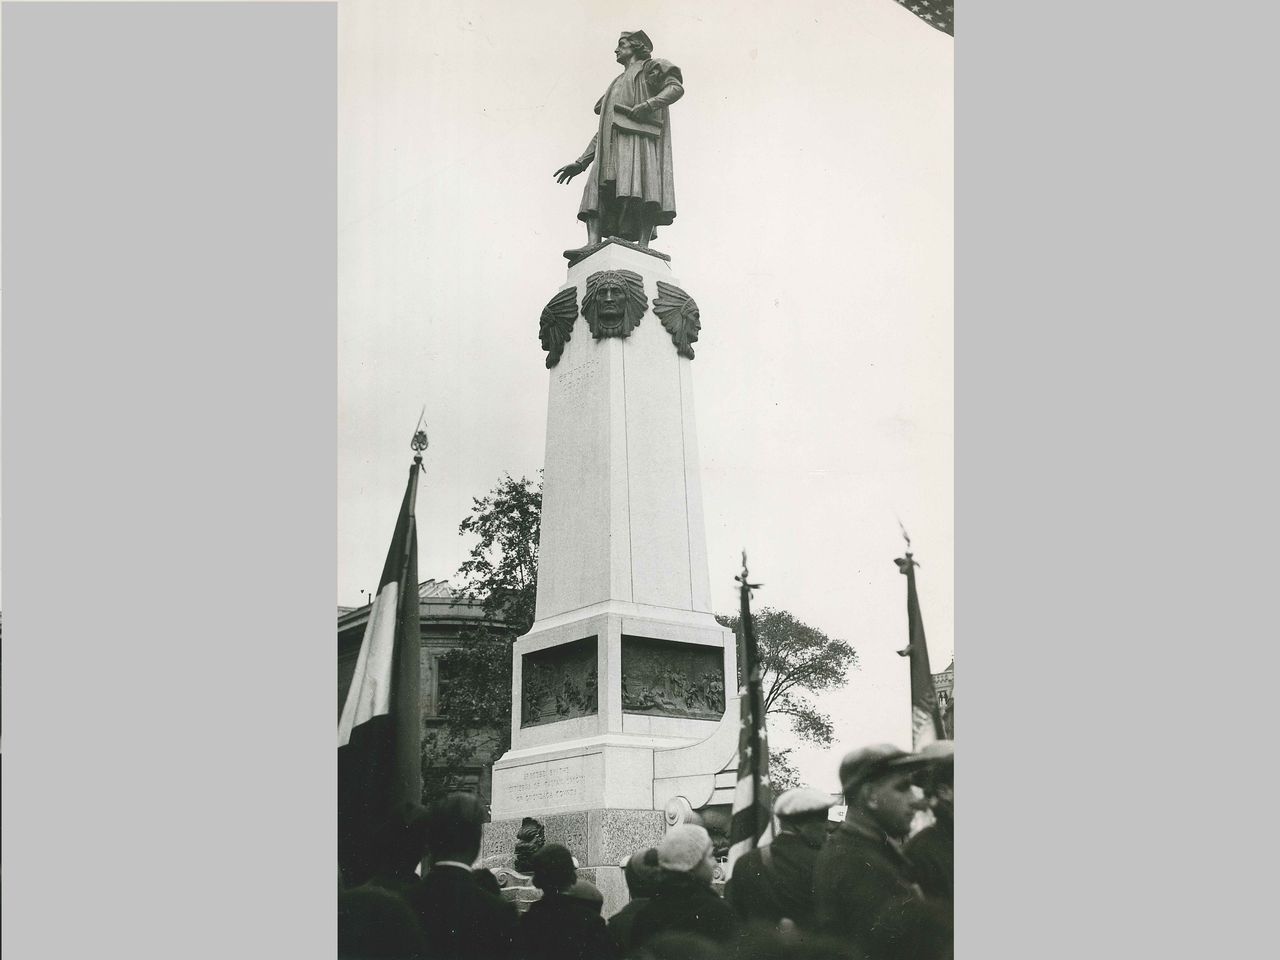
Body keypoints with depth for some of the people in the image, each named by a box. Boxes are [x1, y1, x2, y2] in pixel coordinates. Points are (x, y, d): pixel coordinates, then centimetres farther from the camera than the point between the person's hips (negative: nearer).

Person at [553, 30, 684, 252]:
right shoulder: (617, 84, 38)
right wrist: (581, 162, 22)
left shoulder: (650, 67, 20)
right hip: (612, 145, 6)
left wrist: (649, 104, -18)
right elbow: (601, 131, 32)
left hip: (638, 136, -6)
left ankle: (643, 245, -34)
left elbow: (676, 87, -1)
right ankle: (593, 245, -31)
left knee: (639, 190, -25)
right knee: (597, 191, -15)